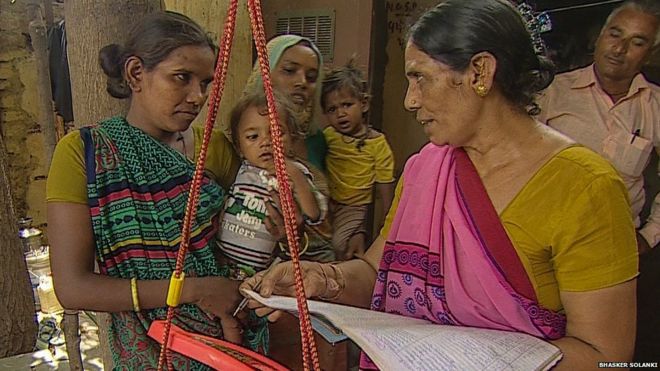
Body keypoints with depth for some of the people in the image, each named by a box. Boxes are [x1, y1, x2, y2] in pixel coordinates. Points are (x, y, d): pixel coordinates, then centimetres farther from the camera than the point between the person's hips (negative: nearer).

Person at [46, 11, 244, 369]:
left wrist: (234, 306, -17)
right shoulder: (83, 151, -13)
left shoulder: (215, 146, -6)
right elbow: (72, 287, -17)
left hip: (231, 337, 3)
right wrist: (193, 289, -22)